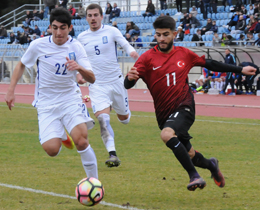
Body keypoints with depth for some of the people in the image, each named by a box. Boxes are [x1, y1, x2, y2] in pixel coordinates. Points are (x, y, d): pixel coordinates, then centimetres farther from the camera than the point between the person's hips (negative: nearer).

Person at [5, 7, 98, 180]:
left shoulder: (76, 47, -6)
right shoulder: (38, 45, -7)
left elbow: (92, 79, -12)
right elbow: (21, 65, 12)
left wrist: (79, 68, -33)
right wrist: (11, 91, 6)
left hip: (70, 99, 0)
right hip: (46, 104, 0)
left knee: (81, 140, -24)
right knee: (51, 150, -16)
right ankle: (61, 137, 21)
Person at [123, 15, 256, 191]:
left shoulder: (184, 54, 3)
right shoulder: (148, 58, -3)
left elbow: (209, 64, 18)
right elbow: (128, 85, -12)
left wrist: (241, 70, 21)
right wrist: (130, 78, -38)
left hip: (184, 107, -2)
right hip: (164, 113, 2)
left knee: (167, 135, -32)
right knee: (189, 155, 11)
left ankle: (194, 176, -25)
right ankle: (211, 165, 45)